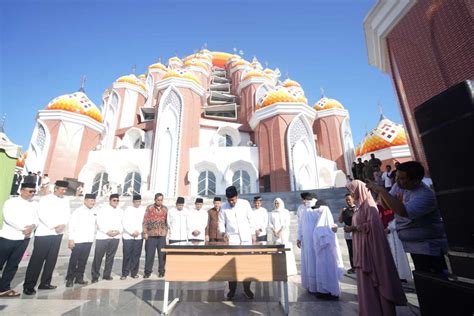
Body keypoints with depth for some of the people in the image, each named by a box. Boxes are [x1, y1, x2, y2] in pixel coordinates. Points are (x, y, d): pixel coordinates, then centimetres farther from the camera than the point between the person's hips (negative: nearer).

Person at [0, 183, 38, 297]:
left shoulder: (35, 204, 7)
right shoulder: (11, 202, -6)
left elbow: (36, 218, 6)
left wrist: (32, 226, -15)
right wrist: (24, 228, -18)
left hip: (24, 238, 4)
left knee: (13, 265, 9)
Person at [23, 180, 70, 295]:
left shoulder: (66, 200, 9)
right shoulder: (46, 199, -5)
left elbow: (67, 214, 7)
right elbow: (42, 214, -11)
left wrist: (63, 225, -10)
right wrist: (54, 226, -14)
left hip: (58, 234, 5)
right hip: (44, 233, -4)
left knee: (52, 259, 9)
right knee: (37, 259, -1)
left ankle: (45, 283, 20)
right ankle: (28, 286, 9)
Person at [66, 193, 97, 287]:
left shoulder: (94, 212, 7)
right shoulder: (78, 211, -7)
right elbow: (72, 225, -9)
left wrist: (93, 236, 10)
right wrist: (71, 239, -13)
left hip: (89, 240, 5)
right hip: (78, 240, -5)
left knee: (83, 260, 13)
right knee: (74, 260, 5)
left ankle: (79, 278, 24)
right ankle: (70, 279, 18)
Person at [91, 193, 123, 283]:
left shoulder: (120, 211, 12)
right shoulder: (103, 209, 0)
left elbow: (123, 223, 10)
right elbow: (99, 222, -7)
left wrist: (119, 231, -8)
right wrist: (107, 231, -16)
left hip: (115, 237, 4)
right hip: (103, 236, -3)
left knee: (110, 257, 9)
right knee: (98, 257, 0)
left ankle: (107, 274, 21)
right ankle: (95, 276, 12)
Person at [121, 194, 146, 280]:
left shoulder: (143, 210, 3)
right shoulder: (127, 210, 1)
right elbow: (124, 223, -3)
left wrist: (139, 231, -8)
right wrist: (132, 232, -10)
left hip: (139, 236, 1)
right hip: (127, 236, -1)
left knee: (136, 256, 5)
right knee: (127, 255, 2)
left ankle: (134, 273, 17)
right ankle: (124, 273, 14)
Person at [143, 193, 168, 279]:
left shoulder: (165, 209, 7)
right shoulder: (149, 208, 0)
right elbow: (145, 221, -1)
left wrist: (167, 231, 5)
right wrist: (145, 232, -6)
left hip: (162, 235, 2)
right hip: (151, 234, -1)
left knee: (162, 254, 5)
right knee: (149, 254, 3)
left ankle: (161, 271, 17)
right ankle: (147, 271, 17)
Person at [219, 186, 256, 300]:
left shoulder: (245, 203, -4)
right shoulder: (224, 207, -2)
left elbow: (251, 219, 3)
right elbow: (221, 222, 5)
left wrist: (253, 233, 4)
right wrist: (223, 232, -13)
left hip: (246, 238, 0)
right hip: (232, 239, 1)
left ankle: (247, 288, 18)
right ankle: (232, 289, 16)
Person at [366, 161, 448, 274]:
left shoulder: (425, 195, -29)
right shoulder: (399, 185, -5)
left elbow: (403, 211, -43)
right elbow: (387, 205, 3)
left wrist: (382, 191, -39)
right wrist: (380, 192, -18)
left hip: (429, 247, -7)